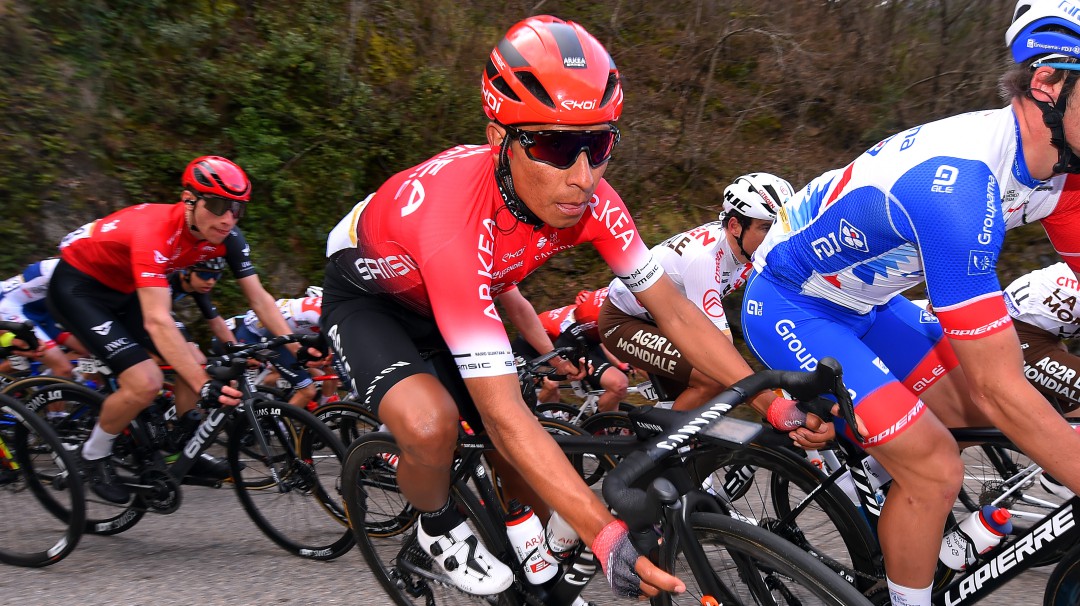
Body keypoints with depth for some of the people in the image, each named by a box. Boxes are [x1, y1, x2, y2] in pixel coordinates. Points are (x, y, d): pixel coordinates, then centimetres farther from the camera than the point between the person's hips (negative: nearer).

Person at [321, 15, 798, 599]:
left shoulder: (589, 200, -26)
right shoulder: (457, 219, -44)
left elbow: (674, 312, -16)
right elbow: (502, 412, -46)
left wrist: (771, 401, -24)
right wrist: (605, 534, -51)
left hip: (448, 298, 6)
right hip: (368, 295, -5)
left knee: (530, 476, -1)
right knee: (430, 425, -33)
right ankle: (440, 529, 0)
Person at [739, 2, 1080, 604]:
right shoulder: (958, 181, -36)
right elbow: (1001, 388, -35)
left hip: (862, 301, 9)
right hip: (789, 310, -9)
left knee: (978, 419, 7)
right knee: (937, 471, -14)